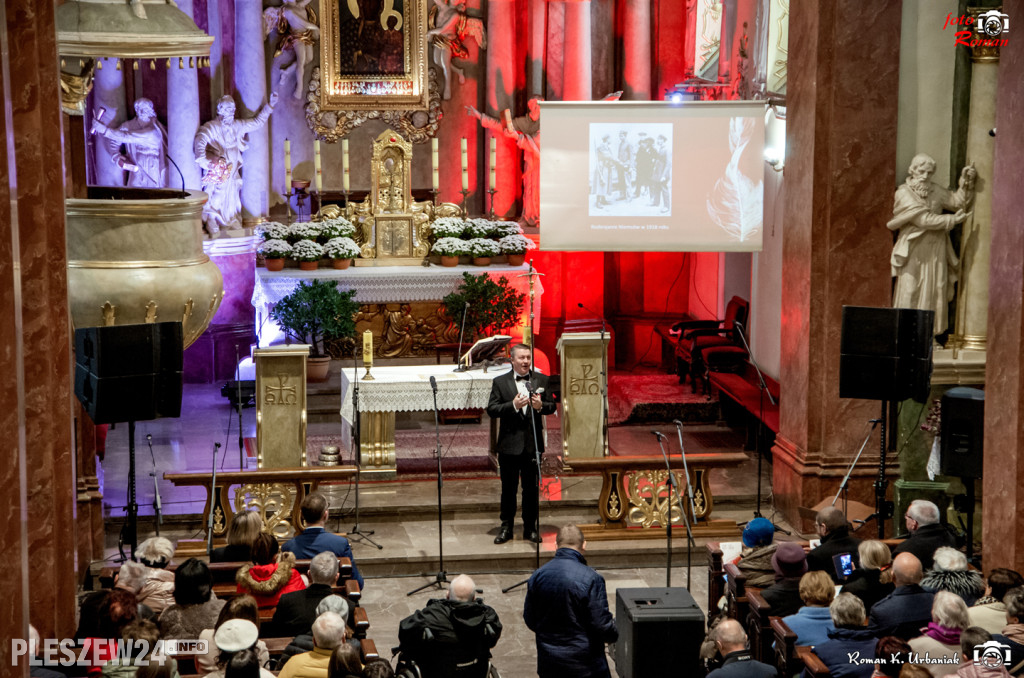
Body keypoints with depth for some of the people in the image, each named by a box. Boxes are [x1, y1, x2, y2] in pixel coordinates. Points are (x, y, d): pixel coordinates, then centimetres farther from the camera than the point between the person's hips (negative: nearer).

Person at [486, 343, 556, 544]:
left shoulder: (541, 380, 6)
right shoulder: (500, 382, 0)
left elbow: (552, 406, 6)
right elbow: (491, 409, -6)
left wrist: (541, 406, -16)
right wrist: (513, 405, -20)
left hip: (533, 443, 1)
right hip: (509, 444, -1)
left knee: (531, 488, 7)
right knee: (508, 488, 7)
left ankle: (530, 528, 18)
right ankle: (506, 527, 17)